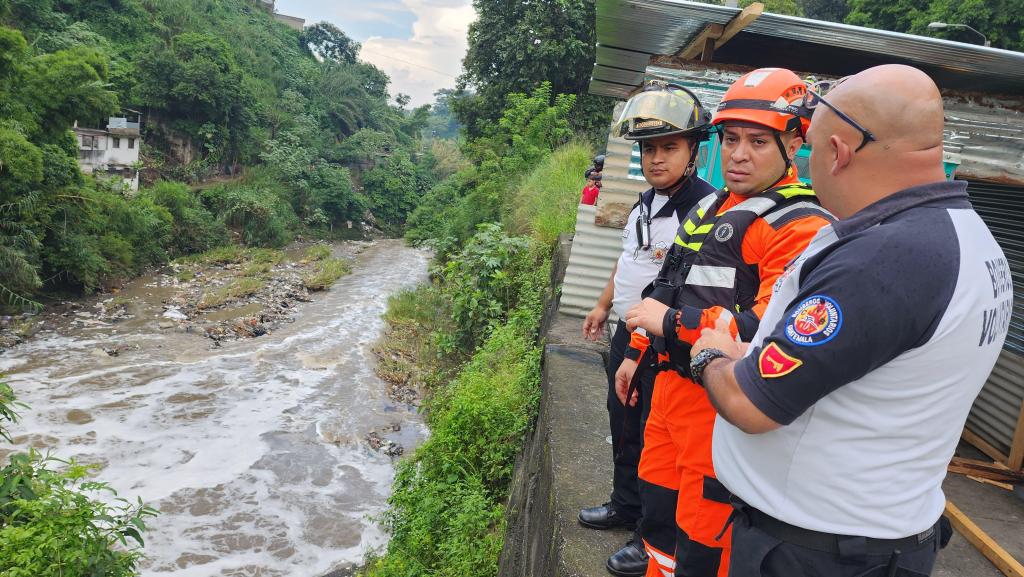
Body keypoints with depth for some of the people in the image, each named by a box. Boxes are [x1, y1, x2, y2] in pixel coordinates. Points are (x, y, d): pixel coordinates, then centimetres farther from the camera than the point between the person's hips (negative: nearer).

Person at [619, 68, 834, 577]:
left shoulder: (799, 226, -17)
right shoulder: (712, 206, 13)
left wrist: (671, 323, -24)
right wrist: (637, 354, 25)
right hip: (670, 383, 9)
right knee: (658, 509, 23)